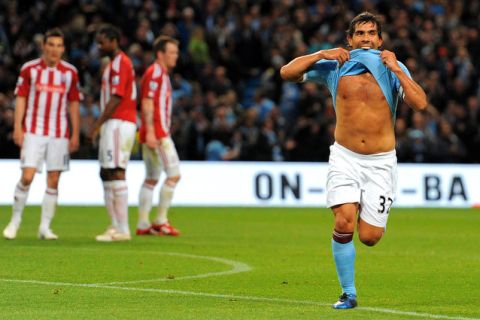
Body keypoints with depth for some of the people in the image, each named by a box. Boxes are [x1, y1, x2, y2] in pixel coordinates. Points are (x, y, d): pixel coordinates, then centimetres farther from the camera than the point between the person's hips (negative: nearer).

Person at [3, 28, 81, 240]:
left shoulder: (70, 72, 5)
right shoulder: (29, 69, 0)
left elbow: (73, 104, 9)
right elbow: (21, 99, 2)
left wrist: (75, 134, 5)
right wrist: (17, 127, -6)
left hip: (60, 133, 2)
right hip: (33, 132, -2)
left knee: (53, 181, 1)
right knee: (27, 177, -11)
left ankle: (45, 227, 8)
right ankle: (15, 220, 6)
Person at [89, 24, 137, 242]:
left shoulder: (120, 63, -12)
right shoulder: (114, 64, 20)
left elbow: (116, 99, -19)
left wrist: (97, 124, -17)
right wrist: (100, 126, 18)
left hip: (118, 124, -11)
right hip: (113, 125, 11)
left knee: (116, 173, -12)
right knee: (106, 173, 11)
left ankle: (122, 229, -14)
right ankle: (115, 226, 13)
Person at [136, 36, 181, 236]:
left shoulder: (161, 74, 20)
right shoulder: (155, 73, -10)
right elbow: (147, 103, -17)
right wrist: (150, 131, -23)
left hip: (158, 134, 11)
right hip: (156, 134, -11)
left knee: (151, 179, 10)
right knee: (174, 174, -11)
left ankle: (143, 225, 11)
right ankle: (160, 221, -9)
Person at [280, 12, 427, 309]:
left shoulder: (394, 69, 0)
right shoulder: (334, 67, 2)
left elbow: (420, 103, -13)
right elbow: (287, 72, 0)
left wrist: (396, 69, -17)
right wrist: (322, 55, -9)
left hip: (381, 161, 0)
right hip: (345, 158, 0)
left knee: (369, 237, -5)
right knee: (343, 223, -17)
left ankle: (370, 215, 33)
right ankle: (349, 293, -1)